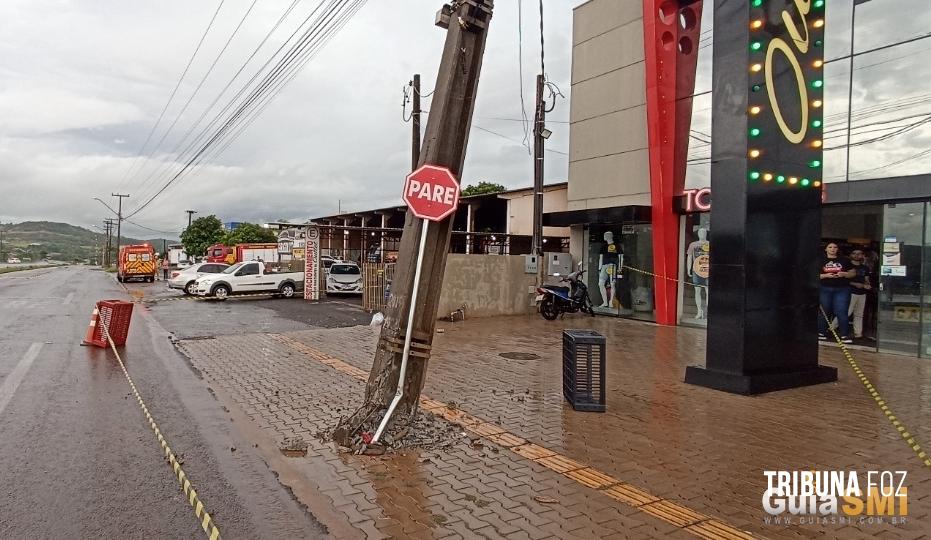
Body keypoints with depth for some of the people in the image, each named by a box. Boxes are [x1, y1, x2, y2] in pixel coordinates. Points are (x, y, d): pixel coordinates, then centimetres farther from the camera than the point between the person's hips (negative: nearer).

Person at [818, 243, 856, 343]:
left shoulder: (844, 260, 8)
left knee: (841, 312, -5)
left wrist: (844, 274, -9)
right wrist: (826, 275, -14)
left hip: (842, 290, 0)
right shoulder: (821, 261, 5)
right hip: (825, 290, 0)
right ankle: (821, 333, 17)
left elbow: (853, 273, 10)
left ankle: (844, 335, 1)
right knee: (824, 312, 7)